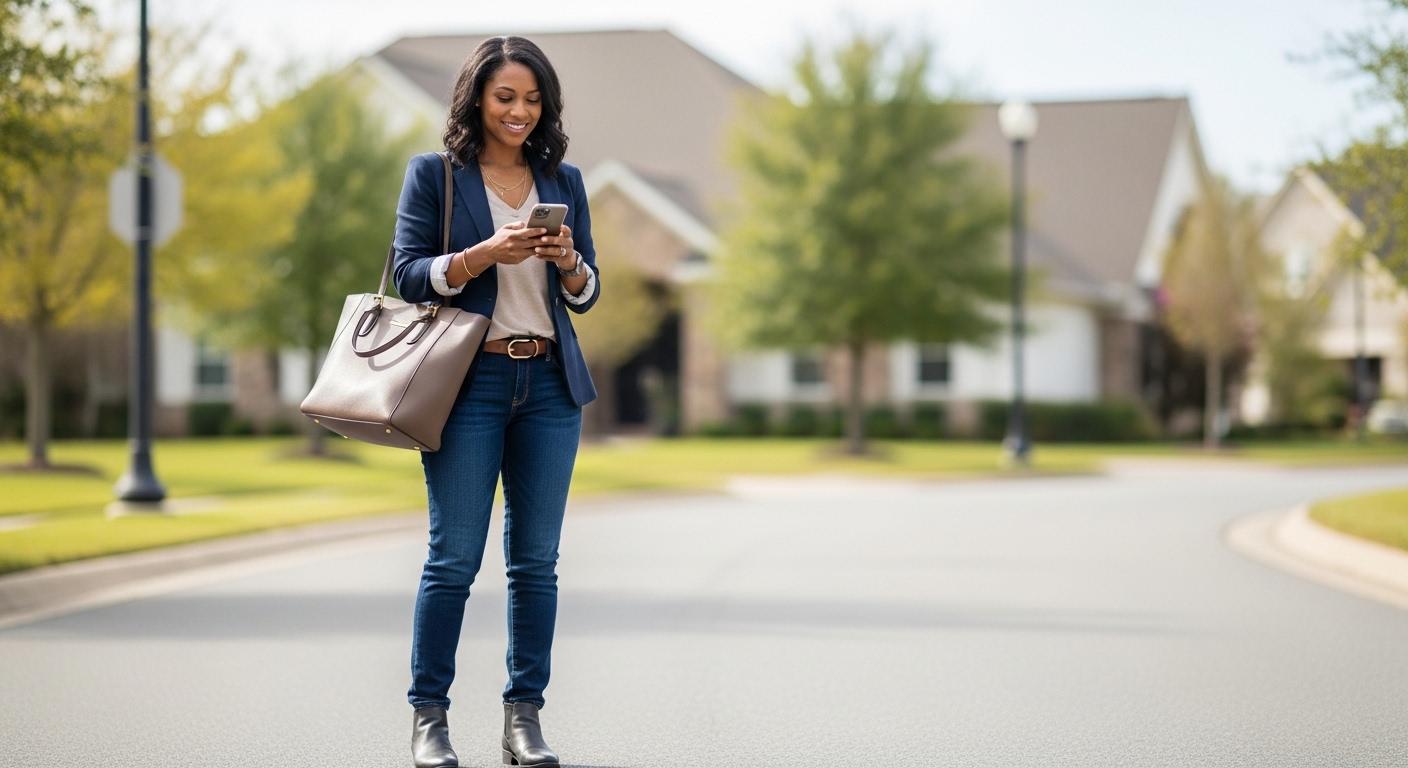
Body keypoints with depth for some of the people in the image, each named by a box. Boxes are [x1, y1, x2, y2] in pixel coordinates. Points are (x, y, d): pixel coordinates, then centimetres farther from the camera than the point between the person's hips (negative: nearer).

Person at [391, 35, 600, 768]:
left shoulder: (563, 180, 13)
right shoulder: (433, 175, 2)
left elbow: (586, 295, 13)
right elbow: (409, 276, -4)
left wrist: (567, 260, -9)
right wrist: (486, 253, -17)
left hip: (549, 384, 4)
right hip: (470, 382, -4)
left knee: (536, 558, 3)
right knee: (454, 558, -4)